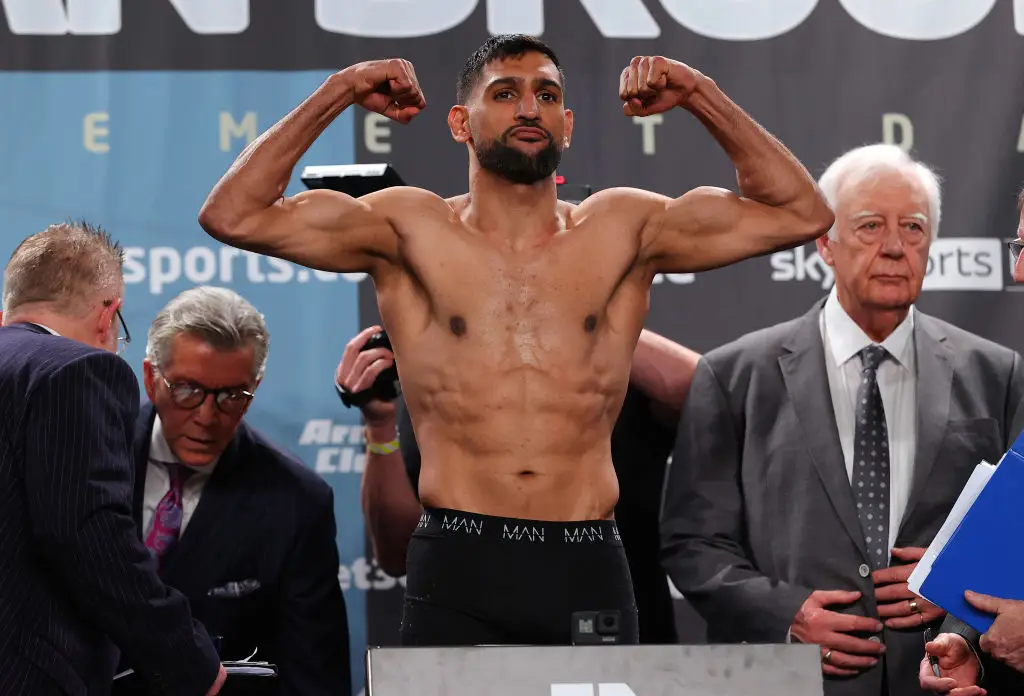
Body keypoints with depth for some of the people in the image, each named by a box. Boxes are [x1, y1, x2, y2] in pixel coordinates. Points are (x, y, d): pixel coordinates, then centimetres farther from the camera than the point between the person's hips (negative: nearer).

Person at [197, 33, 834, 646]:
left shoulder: (623, 230, 11)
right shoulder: (411, 229, 7)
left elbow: (802, 214, 11)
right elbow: (232, 215, 0)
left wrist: (700, 95, 6)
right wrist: (338, 94, 0)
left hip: (590, 569, 1)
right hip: (458, 569, -1)